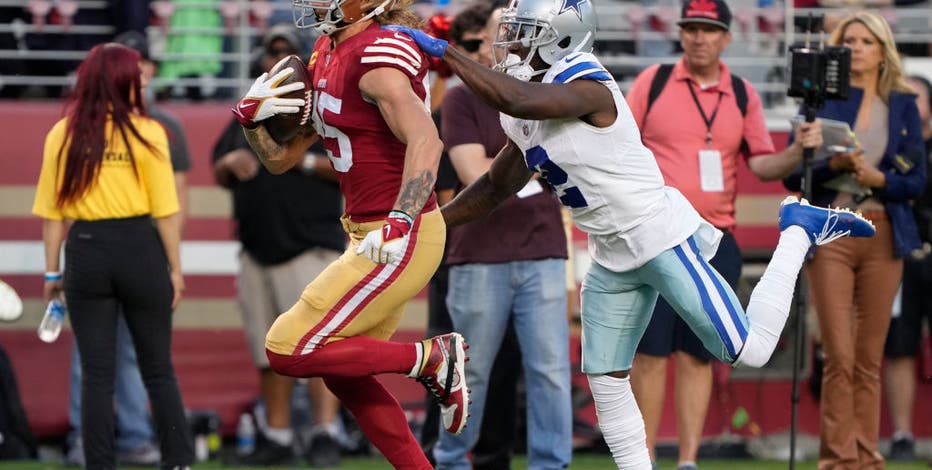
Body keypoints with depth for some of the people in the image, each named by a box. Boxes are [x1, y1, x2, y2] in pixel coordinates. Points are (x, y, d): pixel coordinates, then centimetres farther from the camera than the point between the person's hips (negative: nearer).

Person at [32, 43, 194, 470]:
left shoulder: (63, 135, 1)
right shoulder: (147, 133, -5)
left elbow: (51, 211, 1)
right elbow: (165, 210, -6)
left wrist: (52, 272, 8)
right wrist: (175, 269, 2)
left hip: (86, 251, 1)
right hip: (139, 247, -1)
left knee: (96, 374, 7)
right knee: (158, 370, 11)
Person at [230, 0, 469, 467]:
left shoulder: (378, 54, -18)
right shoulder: (326, 57, 11)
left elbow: (425, 141, -31)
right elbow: (282, 158, 15)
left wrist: (399, 224, -40)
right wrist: (251, 116, -3)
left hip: (403, 239, -10)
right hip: (368, 233, 10)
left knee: (288, 351, -7)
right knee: (342, 373, 16)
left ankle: (431, 358, 1)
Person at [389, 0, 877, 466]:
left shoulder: (585, 86, -23)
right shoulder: (526, 110, 6)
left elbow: (519, 100, -42)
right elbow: (496, 186, 17)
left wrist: (445, 53, -37)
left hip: (663, 239, -9)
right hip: (613, 258, 9)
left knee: (750, 352, -4)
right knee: (604, 382, 5)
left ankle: (797, 232, 16)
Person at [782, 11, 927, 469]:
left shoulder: (902, 105, 9)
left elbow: (917, 181, 5)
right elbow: (792, 174, 2)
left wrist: (874, 177, -12)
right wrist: (834, 164, -16)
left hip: (883, 236, 2)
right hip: (830, 235, -2)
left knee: (870, 356, 3)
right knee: (839, 355, -9)